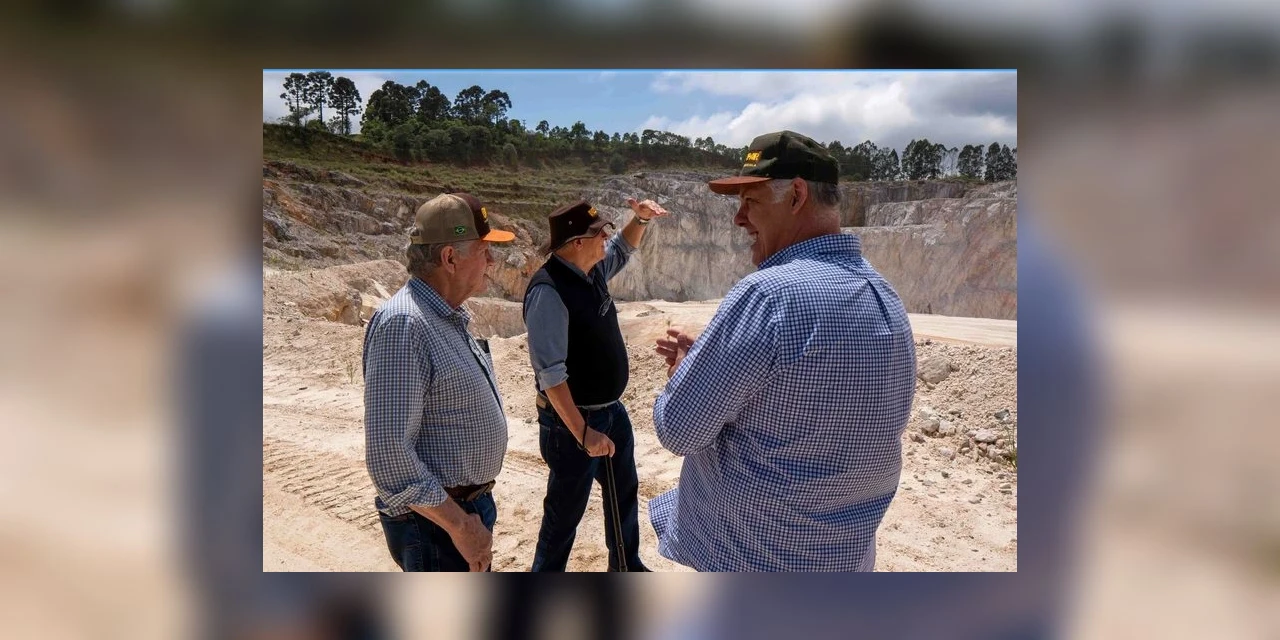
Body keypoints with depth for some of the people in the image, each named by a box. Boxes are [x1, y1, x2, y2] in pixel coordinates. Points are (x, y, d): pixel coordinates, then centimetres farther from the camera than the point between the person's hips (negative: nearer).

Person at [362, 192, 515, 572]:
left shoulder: (448, 317, 8)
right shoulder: (402, 324, -24)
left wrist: (471, 515, 19)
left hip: (468, 507, 10)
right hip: (436, 521, -10)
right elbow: (389, 455, -28)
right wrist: (459, 525, -23)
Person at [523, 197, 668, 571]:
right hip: (573, 420, -9)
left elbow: (622, 250, 24)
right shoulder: (549, 291, -27)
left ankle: (626, 567, 47)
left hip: (611, 410, 9)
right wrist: (583, 433, -29)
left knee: (624, 490, 24)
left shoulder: (592, 269, -1)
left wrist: (640, 219, 4)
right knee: (566, 510, 8)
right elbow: (551, 374, -29)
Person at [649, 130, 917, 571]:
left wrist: (682, 370, 0)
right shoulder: (887, 300, 2)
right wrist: (706, 361, 10)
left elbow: (677, 430, -20)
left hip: (746, 557, -7)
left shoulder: (767, 294, -25)